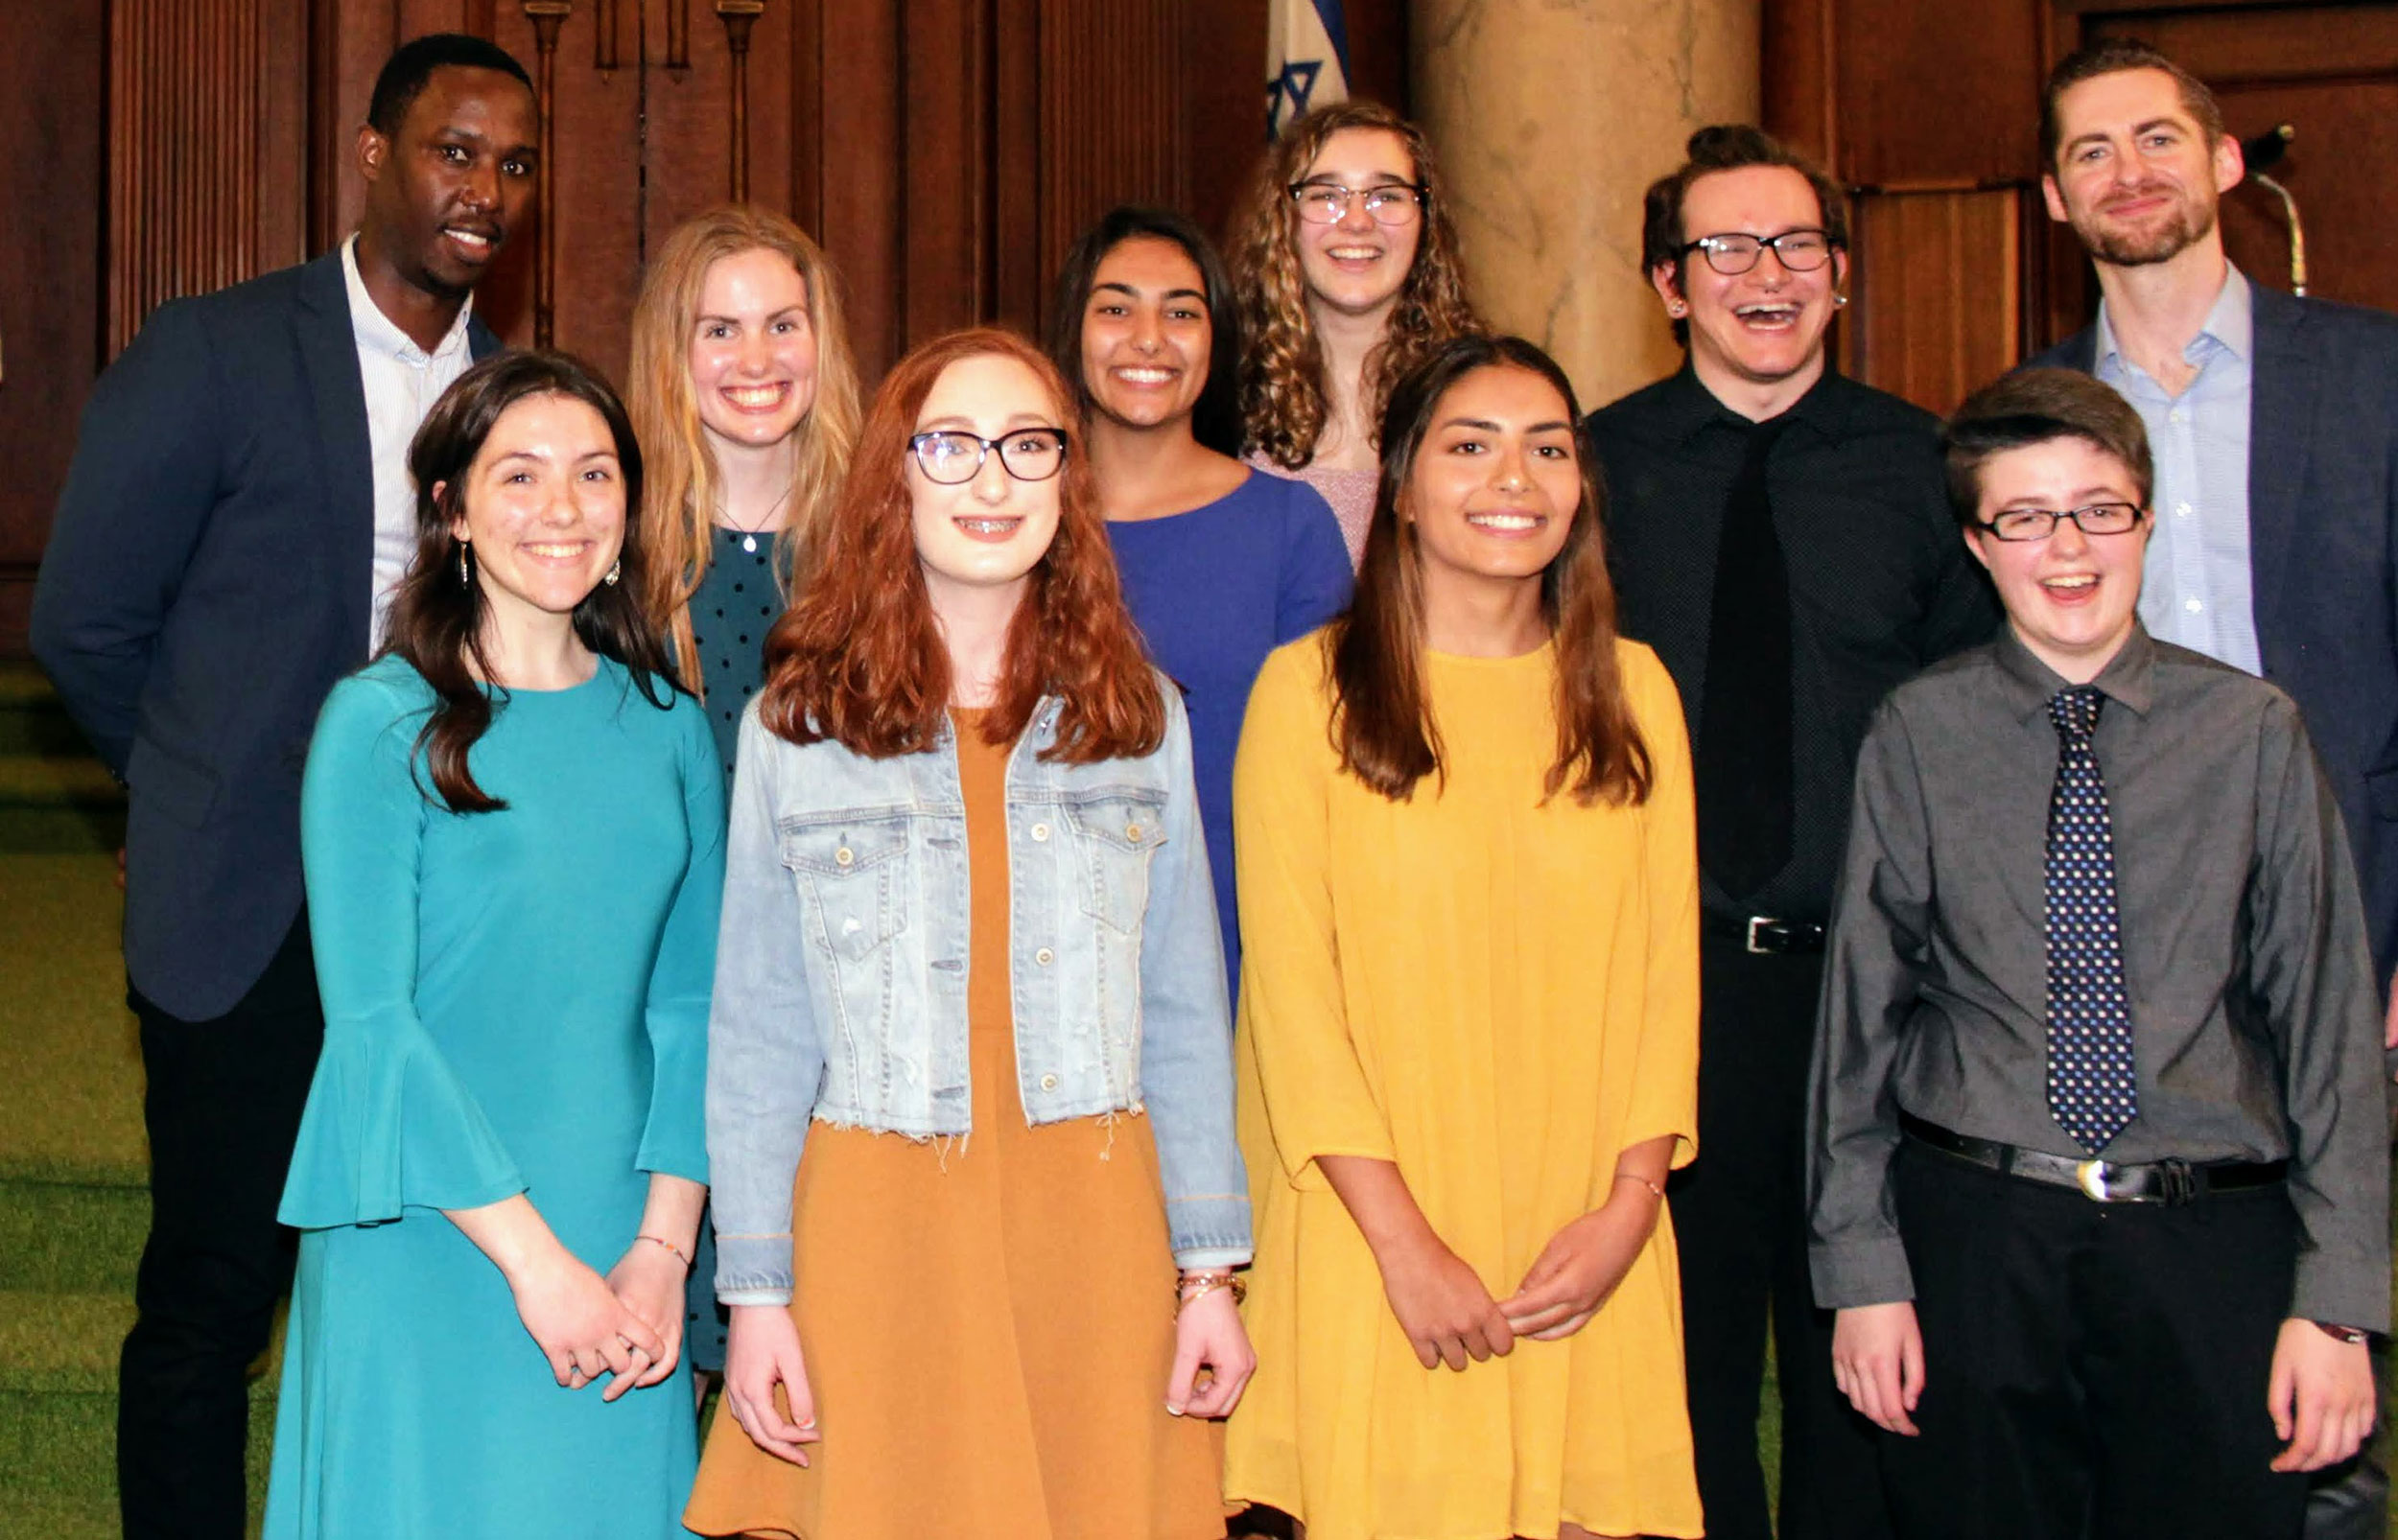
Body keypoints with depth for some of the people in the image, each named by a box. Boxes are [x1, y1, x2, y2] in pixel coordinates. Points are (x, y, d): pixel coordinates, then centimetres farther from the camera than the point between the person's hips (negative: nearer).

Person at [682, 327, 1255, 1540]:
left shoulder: (1139, 716, 7)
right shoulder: (796, 723, 2)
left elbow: (1184, 1016, 8)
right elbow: (757, 1037, 3)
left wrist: (1210, 1268, 4)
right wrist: (756, 1293, -1)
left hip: (1094, 1225, 2)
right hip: (877, 1226, -1)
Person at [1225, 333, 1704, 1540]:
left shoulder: (1633, 691, 9)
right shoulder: (1311, 688, -2)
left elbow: (1668, 963, 8)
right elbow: (1289, 982, -5)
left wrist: (1630, 1204, -4)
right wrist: (1404, 1244, -10)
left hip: (1586, 1258, 3)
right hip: (1378, 1246, -3)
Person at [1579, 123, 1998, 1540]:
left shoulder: (1923, 466, 4)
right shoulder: (1591, 467, 2)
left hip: (1870, 973, 1)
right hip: (1659, 975, 0)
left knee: (1862, 1355, 9)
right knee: (1682, 1347, 8)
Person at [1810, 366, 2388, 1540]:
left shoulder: (2253, 732, 1)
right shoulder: (1917, 737, 2)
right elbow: (1860, 1007, 4)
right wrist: (1861, 1267, 1)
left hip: (2211, 1242, 0)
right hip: (1973, 1234, 0)